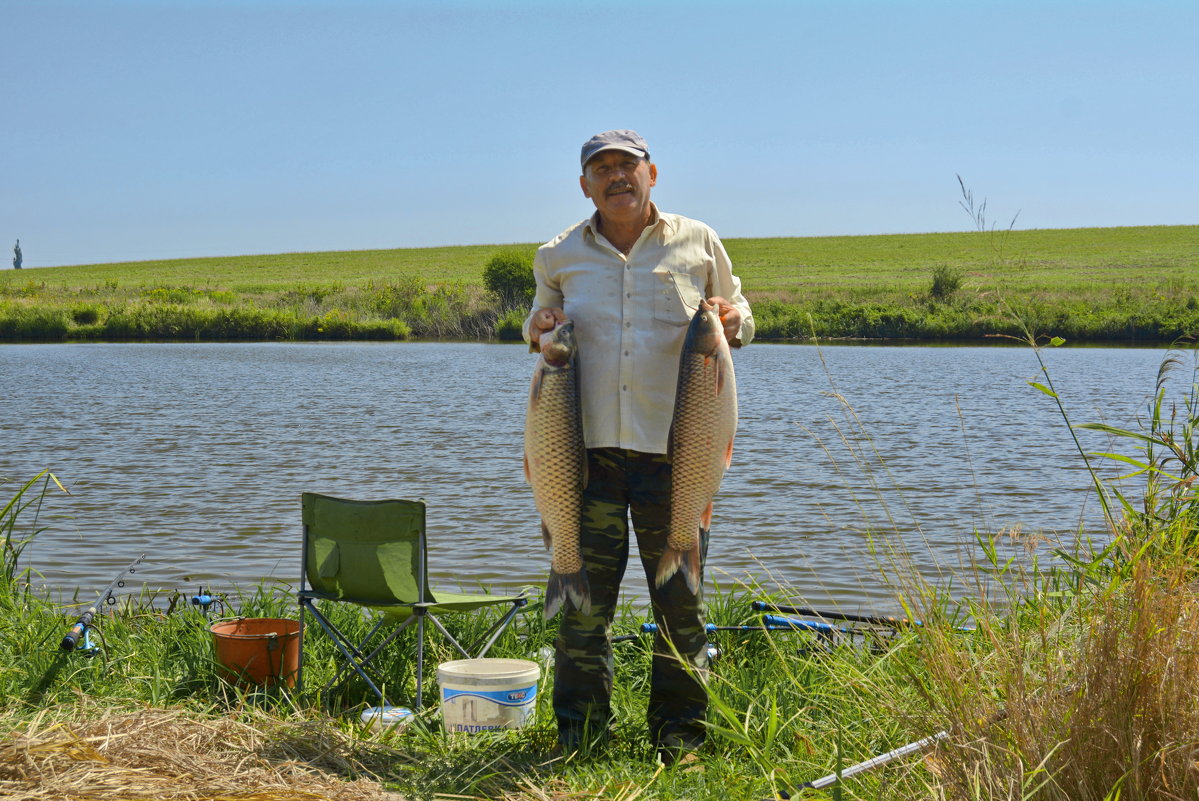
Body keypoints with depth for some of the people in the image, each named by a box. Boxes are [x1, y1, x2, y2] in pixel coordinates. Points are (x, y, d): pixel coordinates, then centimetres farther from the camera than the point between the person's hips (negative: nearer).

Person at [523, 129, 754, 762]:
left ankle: (679, 730, 18)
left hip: (674, 447, 0)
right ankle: (579, 729, 17)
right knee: (584, 591, 4)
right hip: (588, 446, 1)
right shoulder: (560, 256, 11)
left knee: (681, 596, 4)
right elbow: (540, 322, 25)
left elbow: (739, 315, 19)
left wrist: (733, 320, -5)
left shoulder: (699, 244, 9)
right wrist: (537, 328, 1)